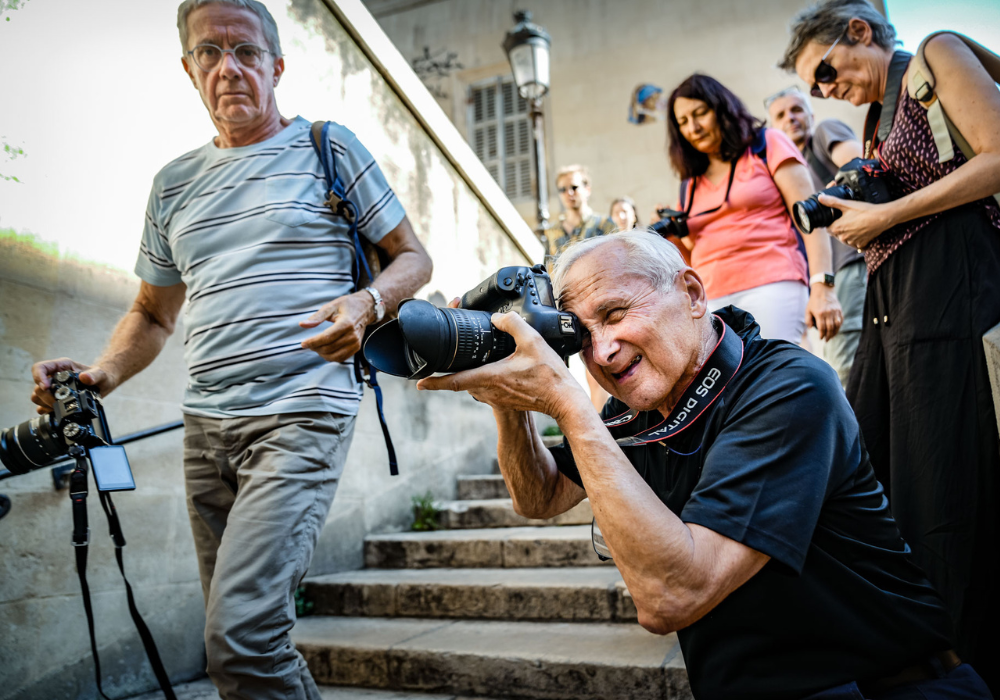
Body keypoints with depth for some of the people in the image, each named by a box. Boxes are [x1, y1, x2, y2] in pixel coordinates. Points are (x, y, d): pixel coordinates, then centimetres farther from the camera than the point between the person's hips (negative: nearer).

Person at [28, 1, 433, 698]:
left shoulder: (328, 147, 4)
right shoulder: (174, 183, 16)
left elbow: (412, 257, 5)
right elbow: (154, 312, 20)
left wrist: (365, 303, -17)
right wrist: (102, 374, 1)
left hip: (303, 415, -5)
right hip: (206, 429, 6)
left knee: (240, 634, -17)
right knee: (238, 633, 13)